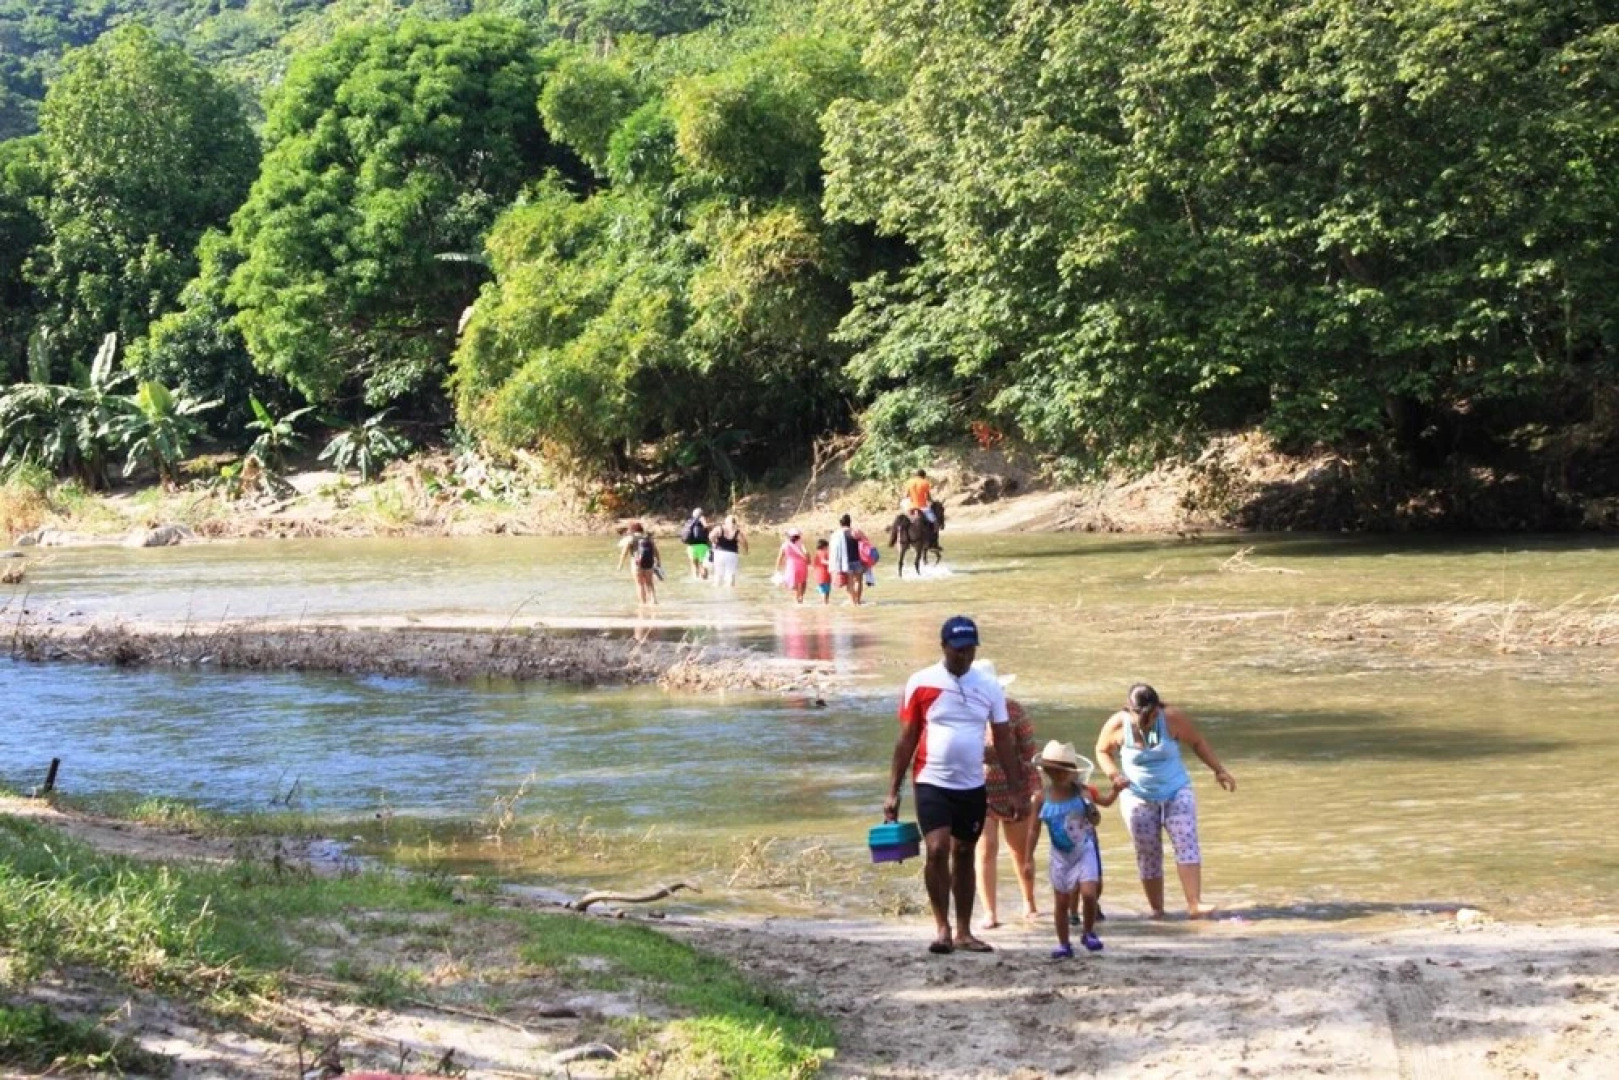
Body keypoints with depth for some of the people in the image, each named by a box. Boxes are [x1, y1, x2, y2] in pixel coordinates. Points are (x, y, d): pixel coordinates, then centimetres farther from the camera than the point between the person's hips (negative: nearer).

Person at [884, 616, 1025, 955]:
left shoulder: (989, 687, 3)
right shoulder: (921, 684, -4)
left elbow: (1003, 742, 7)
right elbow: (906, 740, -1)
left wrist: (1017, 790, 3)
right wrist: (893, 792, -4)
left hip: (973, 786, 3)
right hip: (932, 783, -3)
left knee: (964, 855, 10)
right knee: (937, 850, -16)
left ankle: (964, 932, 16)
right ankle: (942, 928, -7)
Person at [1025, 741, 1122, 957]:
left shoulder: (1082, 791, -9)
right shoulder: (1042, 799, -10)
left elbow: (1105, 801, 7)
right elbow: (1034, 830, -3)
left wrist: (1115, 790, -16)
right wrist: (1029, 858, -3)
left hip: (1085, 851, -1)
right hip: (1061, 856, 1)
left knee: (1089, 893, -15)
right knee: (1061, 902, 7)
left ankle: (1088, 933, 10)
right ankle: (1063, 945, 22)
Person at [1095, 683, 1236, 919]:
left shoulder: (1172, 718, -13)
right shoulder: (1117, 725, -12)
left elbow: (1198, 742, 2)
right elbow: (1102, 751, 5)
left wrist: (1219, 770, -1)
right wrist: (1113, 774, -13)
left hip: (1176, 793, 0)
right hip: (1138, 799, 0)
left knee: (1186, 843, -15)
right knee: (1148, 855, 3)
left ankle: (1194, 904, -20)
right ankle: (1156, 909, 15)